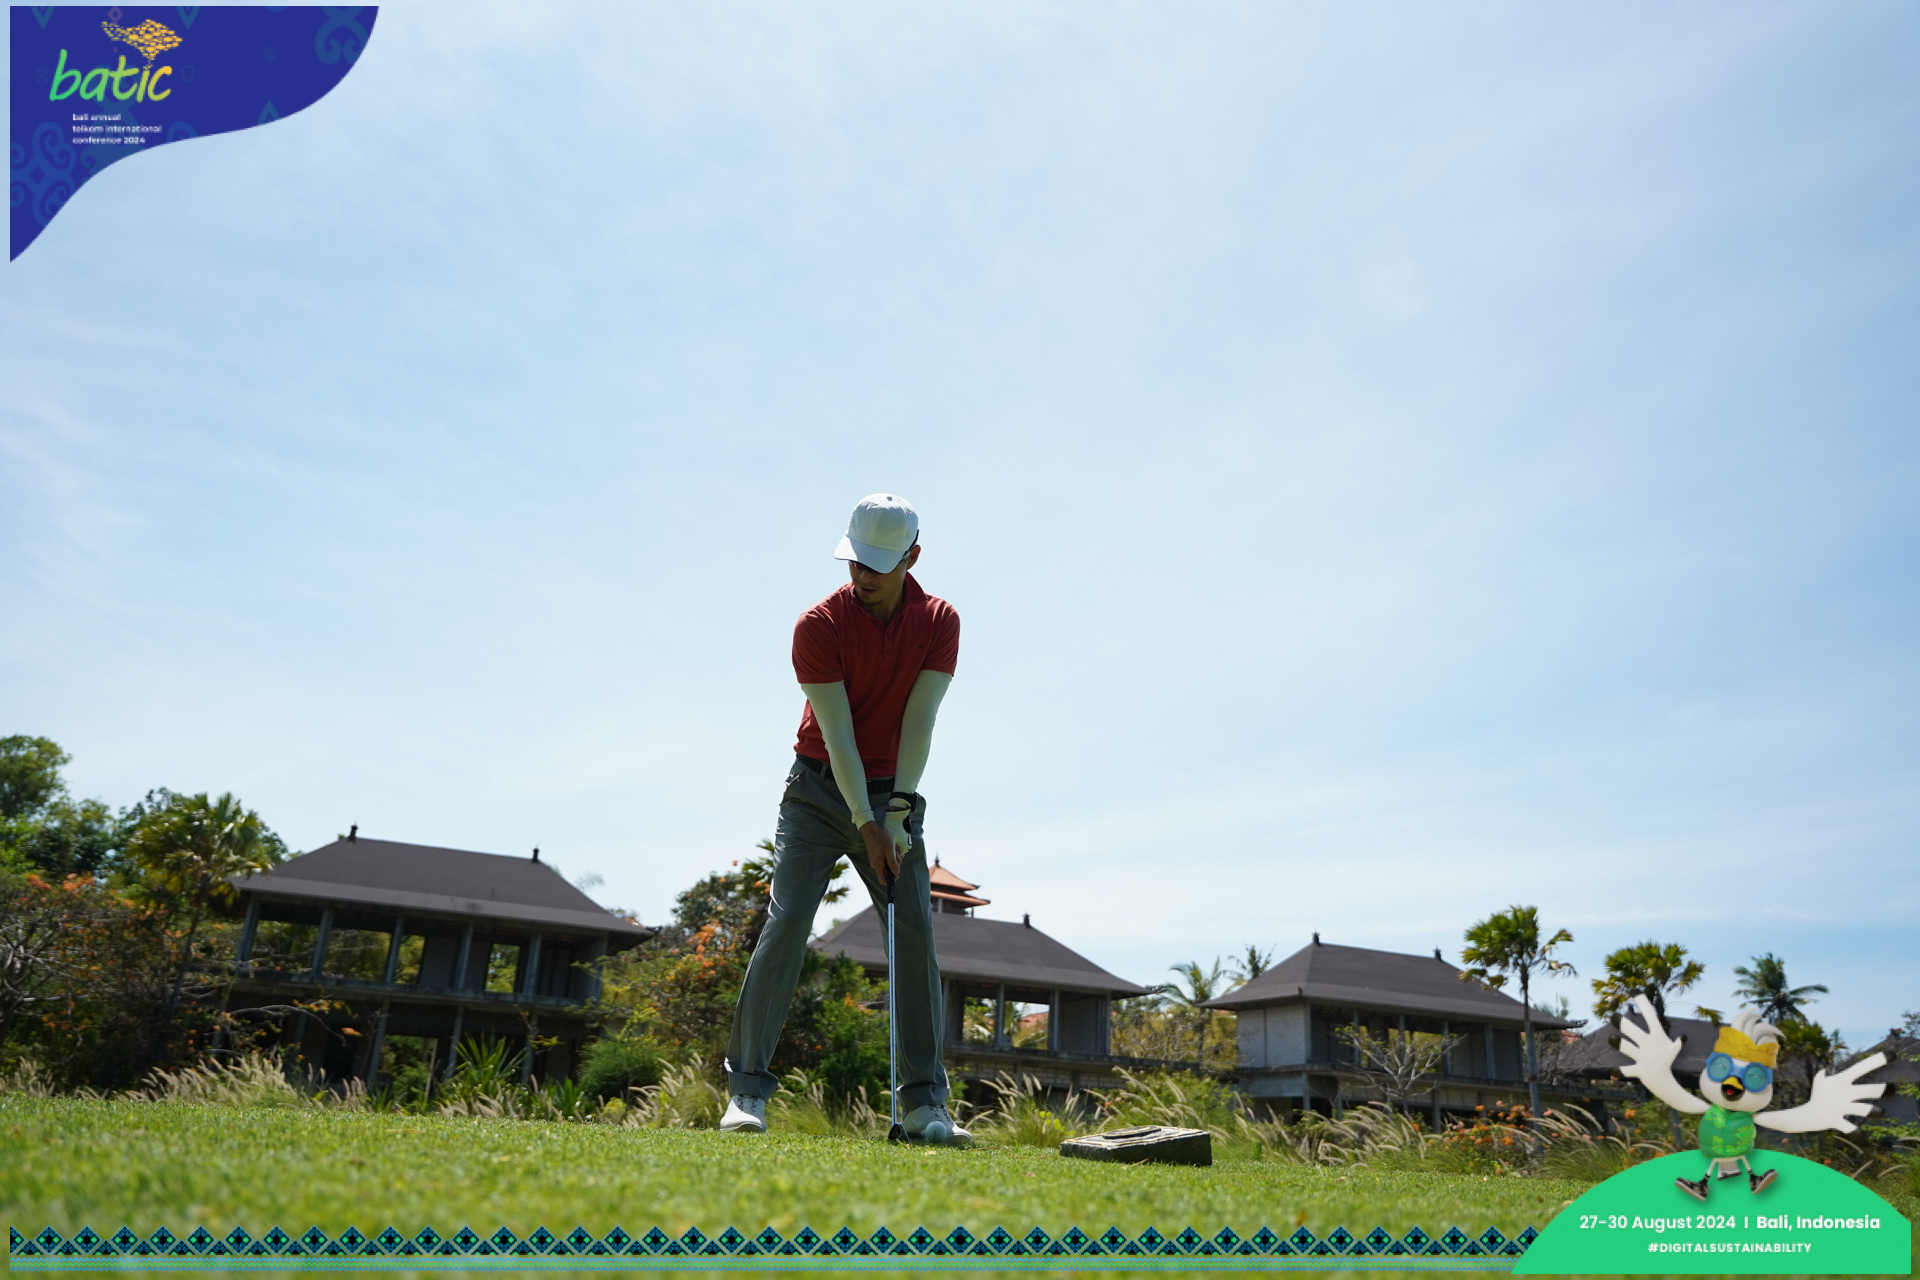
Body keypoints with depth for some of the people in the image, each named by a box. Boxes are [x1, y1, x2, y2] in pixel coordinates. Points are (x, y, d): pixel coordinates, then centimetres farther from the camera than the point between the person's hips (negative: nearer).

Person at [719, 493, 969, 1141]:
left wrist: (898, 813, -15)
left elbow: (919, 723, -10)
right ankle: (747, 1087, -4)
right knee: (787, 923, -13)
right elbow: (837, 735, -16)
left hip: (893, 794, 2)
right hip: (821, 789, -2)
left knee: (916, 933, -5)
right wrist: (864, 823, -20)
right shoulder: (818, 626, -14)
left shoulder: (940, 622, -5)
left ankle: (925, 1102, 1)